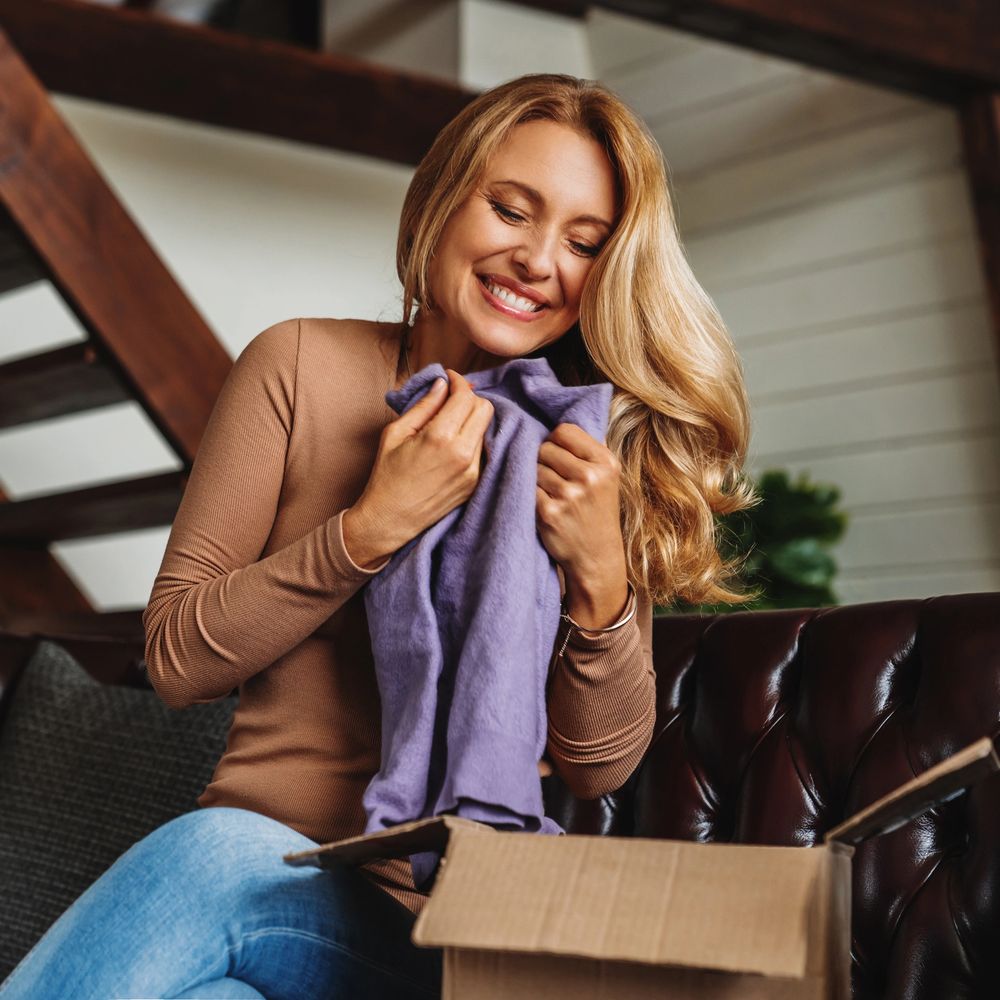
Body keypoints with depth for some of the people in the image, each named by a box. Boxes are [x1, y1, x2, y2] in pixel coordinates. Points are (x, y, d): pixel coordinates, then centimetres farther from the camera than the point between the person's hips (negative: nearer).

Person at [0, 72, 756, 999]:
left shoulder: (594, 447, 4)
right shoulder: (302, 366, 1)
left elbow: (600, 768, 2)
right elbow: (176, 660, -3)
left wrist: (601, 579, -16)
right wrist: (373, 528, -16)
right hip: (253, 857, 1)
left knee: (209, 858, -31)